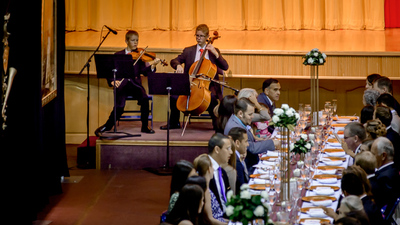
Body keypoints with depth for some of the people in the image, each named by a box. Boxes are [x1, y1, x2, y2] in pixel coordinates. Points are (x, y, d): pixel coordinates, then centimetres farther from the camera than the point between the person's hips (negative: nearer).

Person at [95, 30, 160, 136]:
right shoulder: (118, 55, 9)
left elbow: (145, 71, -3)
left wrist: (153, 66, -22)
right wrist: (112, 81, -14)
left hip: (135, 83, 1)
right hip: (122, 84, -1)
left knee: (144, 98, -30)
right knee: (119, 107, -24)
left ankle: (145, 126, -12)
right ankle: (107, 126, 5)